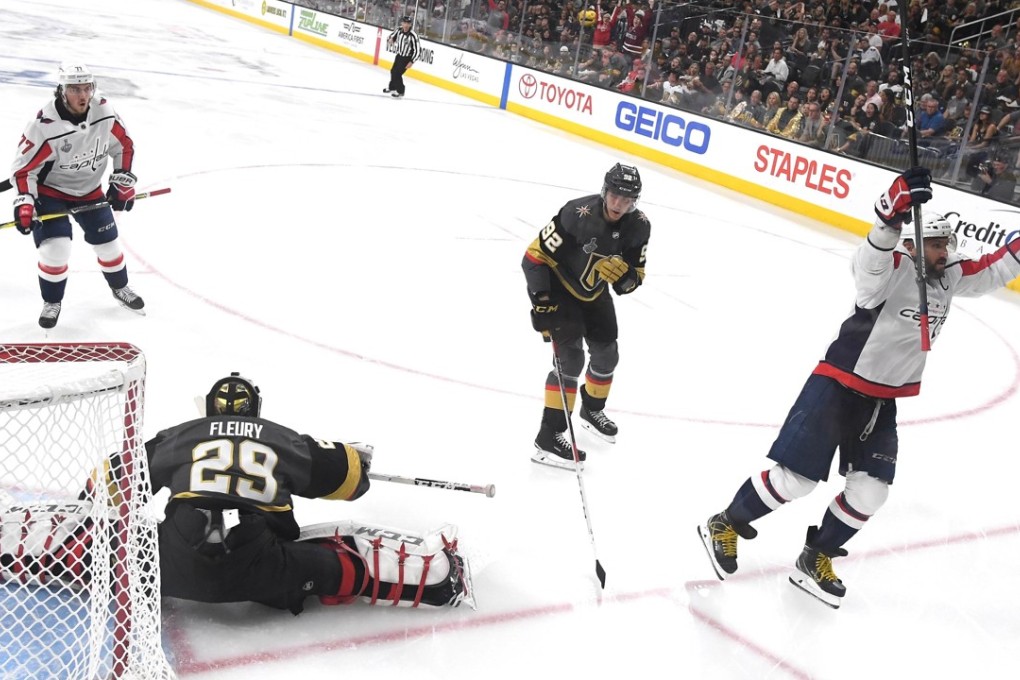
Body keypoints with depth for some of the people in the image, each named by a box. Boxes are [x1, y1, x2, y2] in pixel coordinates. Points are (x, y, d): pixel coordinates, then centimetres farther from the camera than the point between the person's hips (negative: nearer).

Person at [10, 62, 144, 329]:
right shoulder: (45, 126, -29)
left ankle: (120, 288, 37)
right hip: (49, 191, -4)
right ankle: (52, 302, 9)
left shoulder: (104, 112, -17)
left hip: (89, 190, 4)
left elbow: (124, 145, 0)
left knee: (107, 242, 10)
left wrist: (123, 180, -4)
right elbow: (23, 168, -20)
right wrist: (24, 202, -29)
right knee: (56, 249, -15)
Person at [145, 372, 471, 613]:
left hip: (175, 562, 1)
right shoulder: (280, 438, 18)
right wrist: (356, 460, 45)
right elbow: (344, 474, 22)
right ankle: (431, 573, -3)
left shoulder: (173, 438, 20)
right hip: (254, 565, -1)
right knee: (346, 560, 5)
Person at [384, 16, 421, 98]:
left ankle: (400, 91, 8)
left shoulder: (413, 35, -28)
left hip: (407, 58, -7)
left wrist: (411, 62, -25)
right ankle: (392, 87, 41)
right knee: (393, 71, 16)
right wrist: (390, 39, -18)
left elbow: (417, 49, -24)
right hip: (399, 55, 7)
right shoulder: (399, 30, -10)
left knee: (397, 73, -11)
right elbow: (392, 36, 8)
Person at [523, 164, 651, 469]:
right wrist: (541, 302, -30)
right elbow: (535, 256, -26)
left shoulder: (638, 227, -15)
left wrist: (624, 275, -30)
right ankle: (548, 438, -13)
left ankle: (592, 410, 44)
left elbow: (634, 276, -6)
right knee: (571, 358, -18)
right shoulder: (577, 214, -32)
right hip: (557, 289, -7)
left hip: (594, 293, 7)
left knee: (607, 353, 16)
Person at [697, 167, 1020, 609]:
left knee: (869, 492, 5)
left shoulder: (948, 277, 7)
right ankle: (724, 526, 14)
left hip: (882, 399, 8)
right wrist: (894, 210, -55)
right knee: (796, 478, -5)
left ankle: (816, 559, 22)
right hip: (838, 385, -8)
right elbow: (869, 260, -39)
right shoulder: (892, 268, -17)